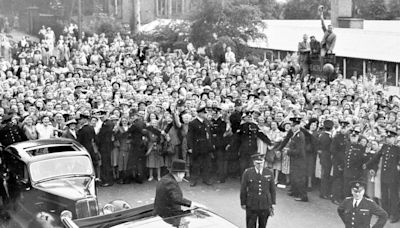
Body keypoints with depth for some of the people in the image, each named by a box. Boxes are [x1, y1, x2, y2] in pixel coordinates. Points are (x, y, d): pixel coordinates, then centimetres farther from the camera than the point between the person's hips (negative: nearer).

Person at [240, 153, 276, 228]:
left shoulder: (269, 173, -1)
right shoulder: (247, 173, -7)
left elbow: (272, 190, 5)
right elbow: (243, 190, 0)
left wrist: (273, 204, 5)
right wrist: (243, 203, 3)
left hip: (265, 206, 2)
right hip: (251, 206, -2)